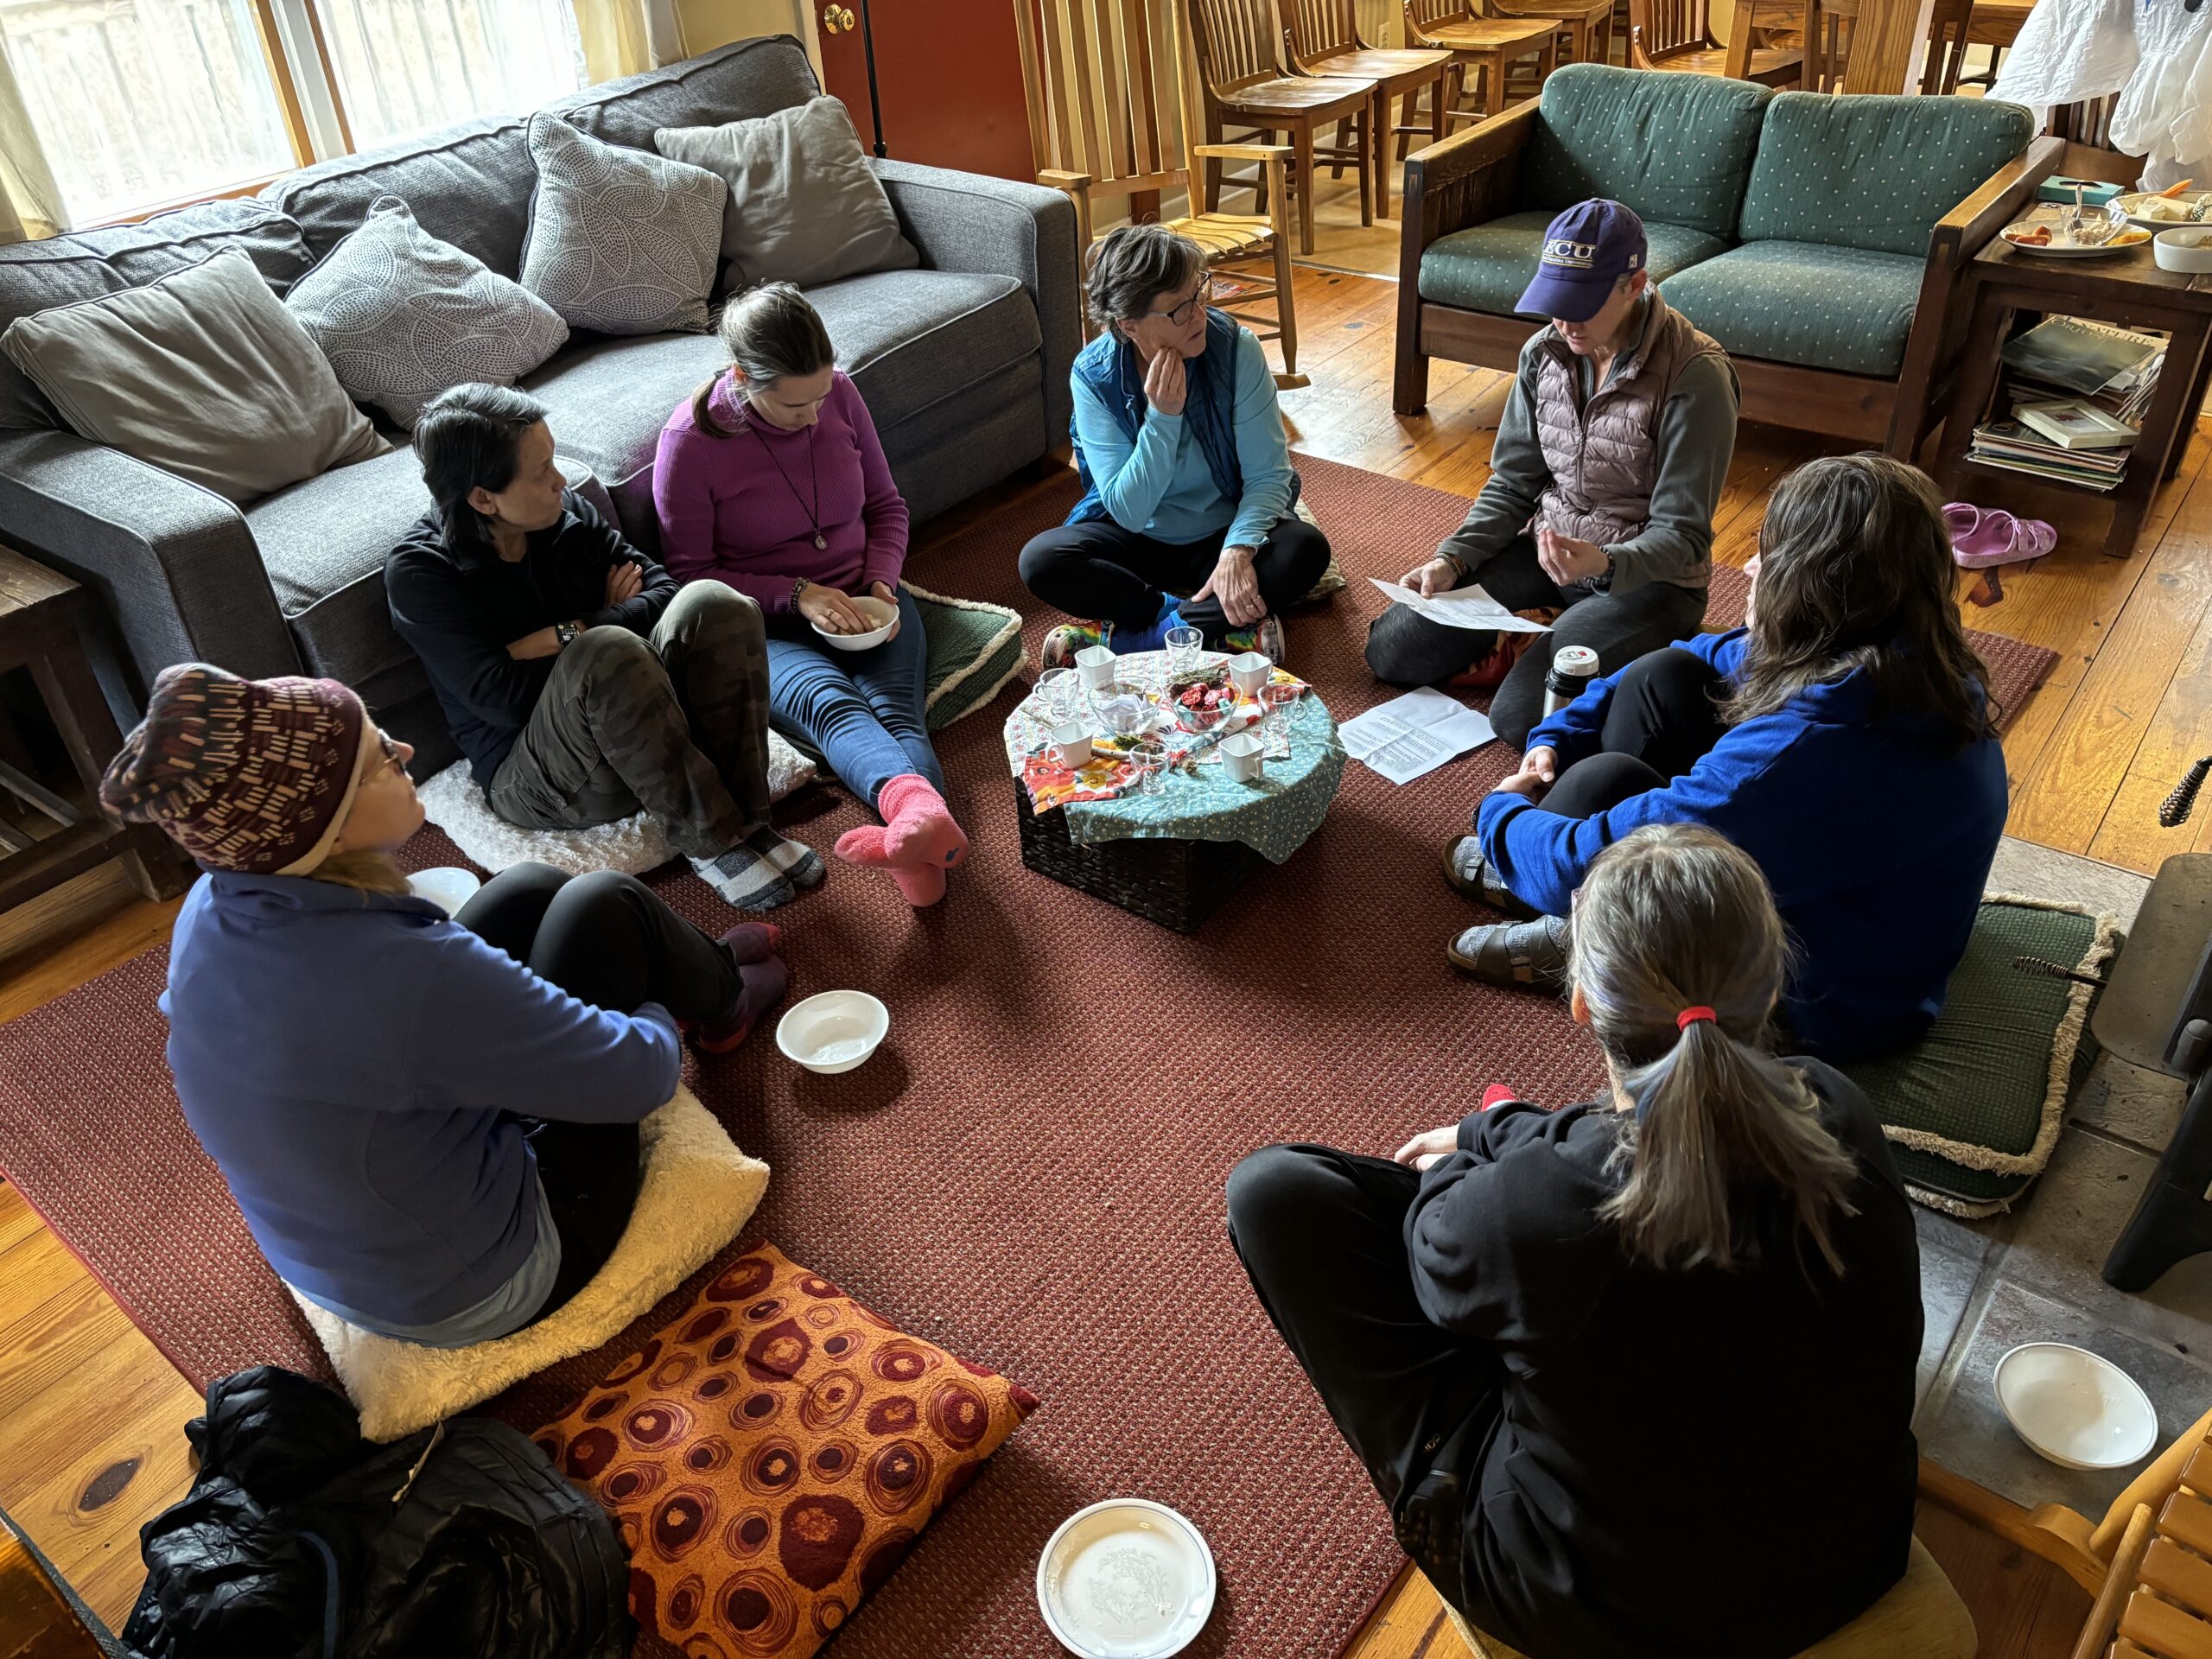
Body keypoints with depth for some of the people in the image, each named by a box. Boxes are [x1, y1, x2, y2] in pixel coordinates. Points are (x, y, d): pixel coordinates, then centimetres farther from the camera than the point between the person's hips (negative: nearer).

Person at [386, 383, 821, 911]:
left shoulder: (567, 511, 4)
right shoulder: (417, 572, -11)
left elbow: (663, 590, -2)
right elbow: (506, 700, -19)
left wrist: (566, 636, -15)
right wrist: (604, 628, -12)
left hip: (635, 727, 5)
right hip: (531, 779, -5)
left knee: (713, 603, -21)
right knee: (609, 653, -37)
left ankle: (746, 822, -24)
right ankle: (711, 841, -24)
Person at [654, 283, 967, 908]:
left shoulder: (839, 393, 1)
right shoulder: (690, 440, -10)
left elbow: (885, 504, 14)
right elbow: (690, 574, -5)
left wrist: (881, 579, -5)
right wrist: (796, 594, -17)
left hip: (861, 597, 4)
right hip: (765, 625, -4)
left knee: (896, 709, -30)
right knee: (828, 701, -37)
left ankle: (905, 841, -61)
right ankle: (920, 808, -69)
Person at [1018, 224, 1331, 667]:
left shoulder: (1235, 347, -18)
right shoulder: (1094, 375, -17)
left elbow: (1267, 474, -16)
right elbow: (1128, 510, -20)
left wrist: (1238, 549, -35)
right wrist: (1163, 417, -32)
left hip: (1224, 530, 0)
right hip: (1138, 539, 0)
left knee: (1305, 550, -30)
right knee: (1040, 560, -25)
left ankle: (1117, 636, -29)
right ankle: (1228, 628, -26)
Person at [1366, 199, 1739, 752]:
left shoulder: (1696, 376, -21)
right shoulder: (1545, 351, -3)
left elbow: (1682, 536, -19)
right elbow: (1513, 483, 4)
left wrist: (1602, 563, -40)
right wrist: (1452, 560, -12)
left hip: (1646, 576, -5)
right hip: (1548, 546, 6)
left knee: (1521, 717, -25)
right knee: (1390, 652, -5)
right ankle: (1536, 636, 14)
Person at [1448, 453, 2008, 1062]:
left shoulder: (1811, 748, -38)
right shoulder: (1910, 662, -9)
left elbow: (1587, 863, -34)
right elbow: (1707, 654, 8)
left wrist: (1502, 812, -11)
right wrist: (1555, 739, 3)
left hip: (1826, 1012, -9)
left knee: (1605, 780, -22)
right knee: (1665, 675, -1)